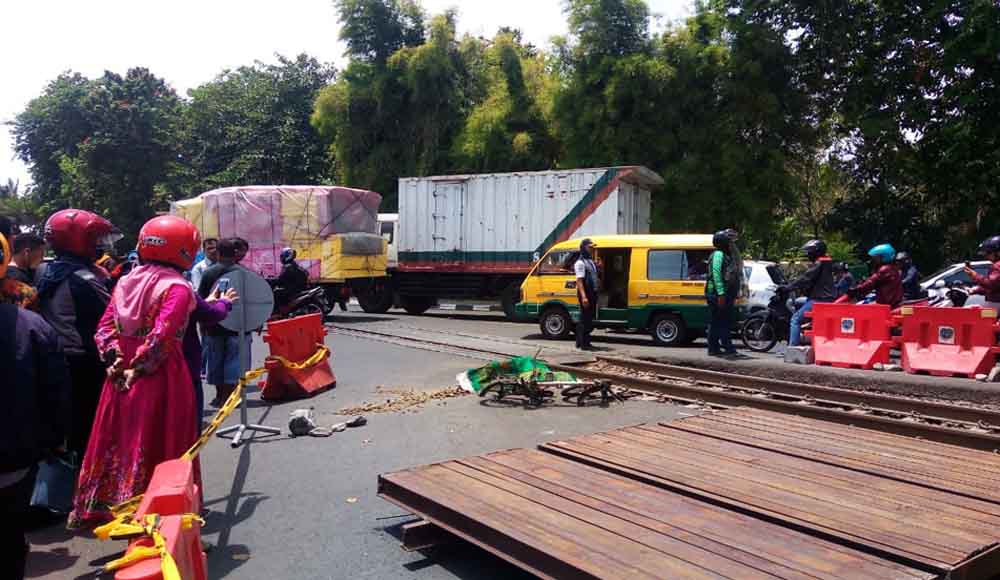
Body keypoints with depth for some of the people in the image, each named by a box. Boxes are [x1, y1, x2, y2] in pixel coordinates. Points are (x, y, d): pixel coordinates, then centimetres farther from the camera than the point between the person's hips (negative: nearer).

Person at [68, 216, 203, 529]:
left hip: (120, 377, 7)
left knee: (115, 440, 18)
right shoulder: (177, 288, -13)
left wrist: (115, 359, -1)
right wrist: (139, 367, -12)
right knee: (153, 444, 3)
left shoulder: (125, 282, 9)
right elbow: (160, 335, -21)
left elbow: (104, 329, 6)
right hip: (160, 378, -7)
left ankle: (94, 509, 30)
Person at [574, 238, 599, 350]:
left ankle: (580, 341, 24)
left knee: (589, 319, 15)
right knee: (585, 319, -7)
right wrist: (583, 297, -28)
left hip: (592, 294, 10)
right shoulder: (580, 263, -12)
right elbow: (579, 281, -21)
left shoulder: (591, 261, 18)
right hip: (586, 294, -10)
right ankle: (584, 344, -2)